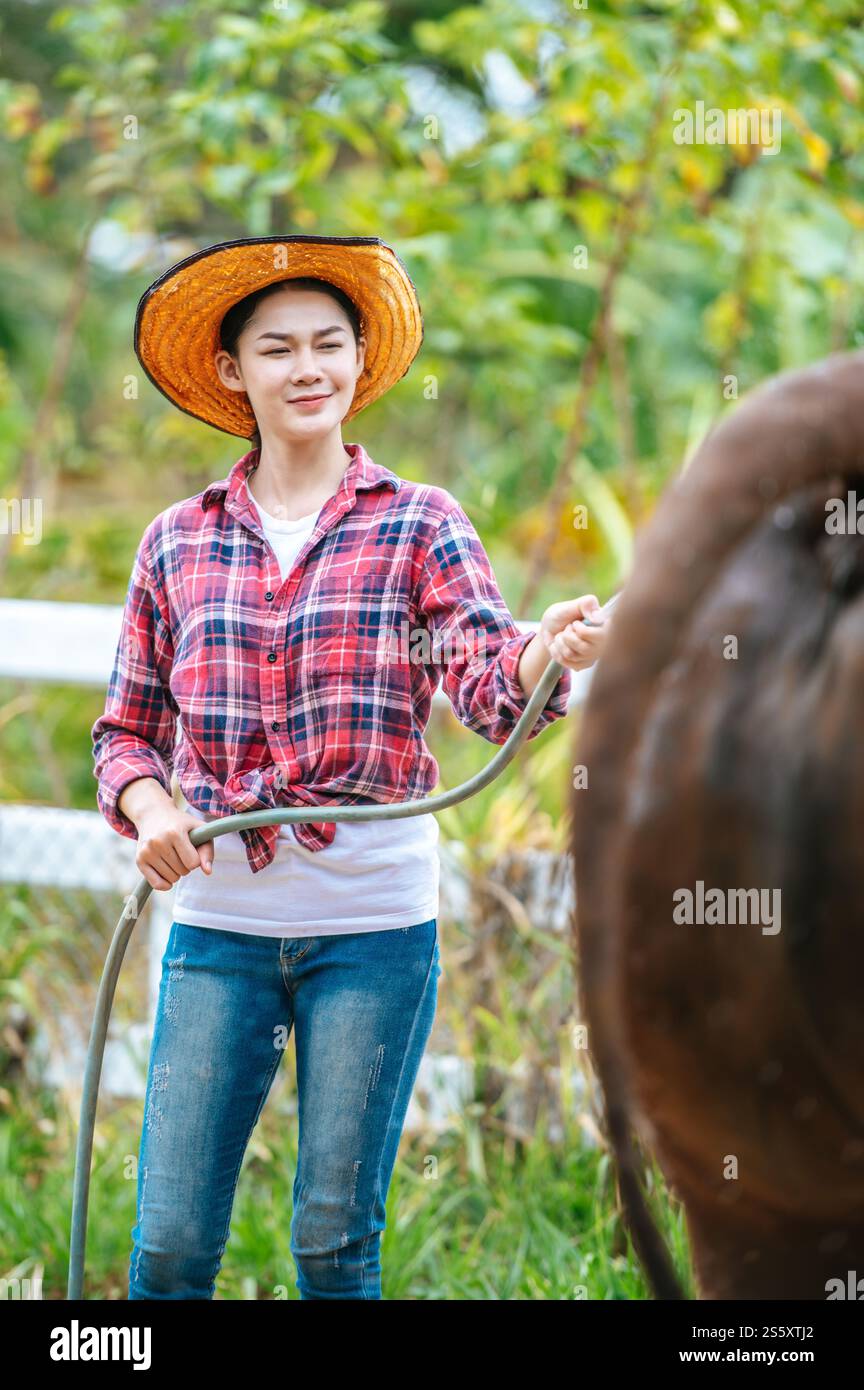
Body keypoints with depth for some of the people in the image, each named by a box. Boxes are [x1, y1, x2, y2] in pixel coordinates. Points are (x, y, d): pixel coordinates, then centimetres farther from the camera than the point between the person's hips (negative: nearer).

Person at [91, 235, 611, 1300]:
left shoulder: (421, 525, 2)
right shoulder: (178, 544, 8)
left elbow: (491, 689, -13)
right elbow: (127, 728, 13)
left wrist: (551, 649, -36)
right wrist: (149, 809, -9)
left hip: (373, 927, -1)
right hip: (217, 922, 1)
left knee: (336, 1242, 5)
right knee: (170, 1240, 0)